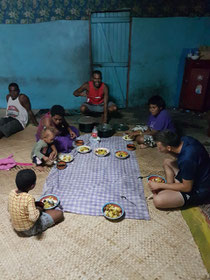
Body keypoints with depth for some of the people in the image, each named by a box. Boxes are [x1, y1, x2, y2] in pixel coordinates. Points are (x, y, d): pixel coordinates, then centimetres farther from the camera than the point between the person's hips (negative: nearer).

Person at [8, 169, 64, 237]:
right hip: (29, 230, -7)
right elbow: (33, 218, -38)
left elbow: (9, 209, 5)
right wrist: (38, 210, -16)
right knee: (59, 213, -3)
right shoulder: (29, 198, -32)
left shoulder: (12, 193, -11)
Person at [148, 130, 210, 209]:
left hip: (199, 191, -9)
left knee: (158, 200, -25)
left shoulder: (187, 159, -35)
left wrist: (159, 185, -16)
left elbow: (187, 187, -22)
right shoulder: (184, 139, -11)